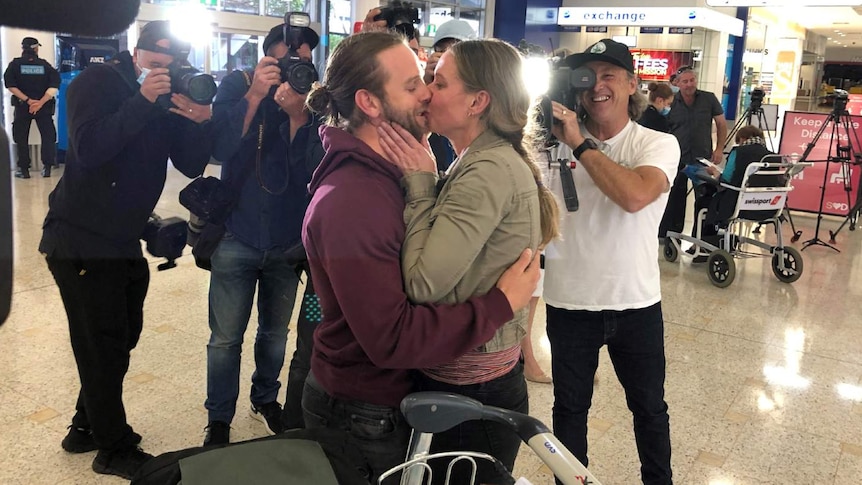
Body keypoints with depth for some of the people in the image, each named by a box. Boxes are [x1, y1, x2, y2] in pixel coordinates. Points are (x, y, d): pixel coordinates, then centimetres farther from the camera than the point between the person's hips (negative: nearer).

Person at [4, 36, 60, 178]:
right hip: (44, 106, 0)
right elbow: (54, 85, -10)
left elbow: (10, 85, -10)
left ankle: (24, 169, 8)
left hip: (22, 106, 0)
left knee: (21, 137, 9)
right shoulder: (45, 65, 1)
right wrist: (41, 102, -14)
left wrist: (27, 100, -12)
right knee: (48, 136, 8)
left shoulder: (15, 64, 1)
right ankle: (47, 167, 3)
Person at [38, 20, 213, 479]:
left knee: (122, 334, 16)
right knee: (103, 343, -1)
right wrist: (142, 101, -31)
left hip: (123, 239, 7)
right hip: (80, 238, -7)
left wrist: (201, 123, -20)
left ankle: (87, 426, 35)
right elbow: (88, 149, -27)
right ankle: (114, 449, 14)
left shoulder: (172, 99, 6)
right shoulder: (99, 81, -12)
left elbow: (191, 165, -2)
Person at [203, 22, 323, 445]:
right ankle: (219, 419, 24)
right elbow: (218, 148, -17)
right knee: (226, 338, 5)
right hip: (236, 237, -1)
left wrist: (298, 116, -29)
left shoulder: (312, 100, -6)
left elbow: (311, 171, -14)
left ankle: (266, 398, 40)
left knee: (275, 332, 17)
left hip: (288, 242, 1)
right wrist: (255, 95, -26)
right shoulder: (239, 85, -6)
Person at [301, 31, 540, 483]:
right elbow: (392, 338, -31)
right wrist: (500, 304, -26)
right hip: (363, 417, -9)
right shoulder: (350, 202, -29)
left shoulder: (387, 174, 5)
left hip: (391, 398, 9)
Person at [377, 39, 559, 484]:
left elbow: (424, 282, -27)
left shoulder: (491, 170, -22)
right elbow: (444, 259, 5)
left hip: (470, 395, -9)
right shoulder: (493, 161, 9)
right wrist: (423, 180, -3)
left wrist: (419, 183, -19)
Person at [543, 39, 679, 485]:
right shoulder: (558, 142, -2)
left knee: (649, 407, 19)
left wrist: (579, 143, -24)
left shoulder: (658, 144, -7)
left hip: (636, 303, -1)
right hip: (568, 302, 1)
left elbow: (635, 196, -28)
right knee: (570, 407, 17)